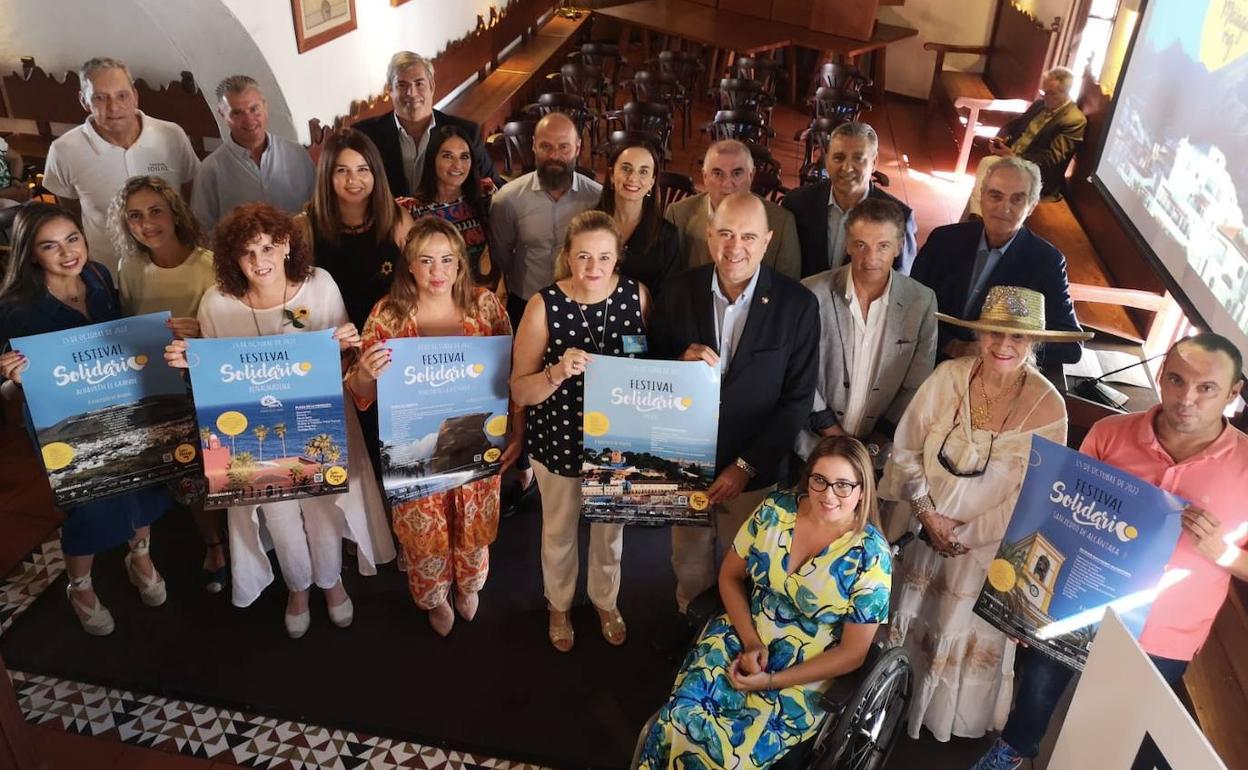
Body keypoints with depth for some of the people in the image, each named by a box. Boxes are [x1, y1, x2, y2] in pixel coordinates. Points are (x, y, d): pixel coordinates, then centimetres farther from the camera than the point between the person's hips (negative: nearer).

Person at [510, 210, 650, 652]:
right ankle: (559, 606, 51)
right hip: (560, 440, -2)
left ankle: (606, 601, 53)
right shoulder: (545, 305, -20)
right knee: (559, 531, 22)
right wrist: (558, 372, -36)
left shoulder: (636, 295, -13)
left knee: (610, 527, 24)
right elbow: (520, 392, -17)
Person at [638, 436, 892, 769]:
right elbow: (730, 576, 5)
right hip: (742, 636, 3)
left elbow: (853, 652, -11)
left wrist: (771, 681, -15)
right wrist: (750, 641, -10)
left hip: (804, 675, -3)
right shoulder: (776, 509, -6)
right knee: (680, 719, -22)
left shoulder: (871, 555, -16)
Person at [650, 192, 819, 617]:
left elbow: (798, 399, -10)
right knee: (689, 565, 20)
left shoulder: (797, 305, -14)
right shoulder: (680, 291, -7)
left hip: (754, 470, -1)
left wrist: (747, 466, -13)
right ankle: (687, 626, 49)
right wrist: (681, 361, -22)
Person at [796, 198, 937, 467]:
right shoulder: (813, 294, -12)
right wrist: (834, 435, -8)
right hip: (816, 446, -1)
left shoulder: (923, 302, -7)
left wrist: (875, 445, -7)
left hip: (881, 453, 1)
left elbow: (916, 388, -3)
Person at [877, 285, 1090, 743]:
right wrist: (928, 514, -12)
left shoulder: (1047, 407, -16)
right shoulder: (948, 377, -13)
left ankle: (945, 726, 43)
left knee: (964, 636, 16)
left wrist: (964, 531, -12)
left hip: (987, 548, -2)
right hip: (921, 533, 2)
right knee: (904, 624, 20)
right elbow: (906, 450, -7)